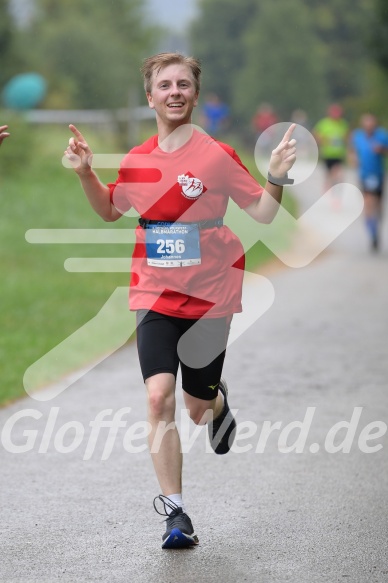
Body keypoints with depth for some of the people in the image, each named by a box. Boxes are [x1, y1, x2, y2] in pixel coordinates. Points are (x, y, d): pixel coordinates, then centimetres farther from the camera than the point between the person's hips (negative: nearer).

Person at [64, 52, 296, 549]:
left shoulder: (217, 155, -10)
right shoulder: (136, 161, 1)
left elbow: (262, 213, -5)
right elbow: (111, 210, 19)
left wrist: (277, 177, -22)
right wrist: (85, 173, 4)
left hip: (209, 298, -2)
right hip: (154, 297, 2)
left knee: (197, 407, 7)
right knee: (159, 396, -14)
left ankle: (218, 400, 48)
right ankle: (174, 513, -7)